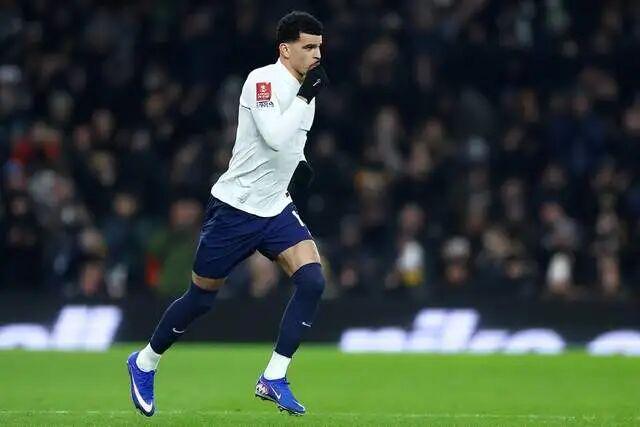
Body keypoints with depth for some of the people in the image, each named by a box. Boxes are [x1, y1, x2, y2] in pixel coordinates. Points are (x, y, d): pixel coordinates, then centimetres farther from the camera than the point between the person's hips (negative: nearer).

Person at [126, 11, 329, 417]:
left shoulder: (303, 88, 7)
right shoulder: (262, 81, -18)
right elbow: (275, 138, -32)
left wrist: (296, 163, 6)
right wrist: (305, 94, -27)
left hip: (276, 208, 7)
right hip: (235, 208, -7)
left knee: (313, 280, -16)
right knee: (201, 297, 6)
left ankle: (274, 379, -9)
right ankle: (145, 363, 30)